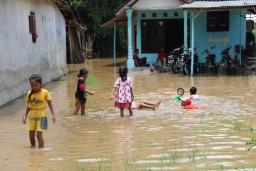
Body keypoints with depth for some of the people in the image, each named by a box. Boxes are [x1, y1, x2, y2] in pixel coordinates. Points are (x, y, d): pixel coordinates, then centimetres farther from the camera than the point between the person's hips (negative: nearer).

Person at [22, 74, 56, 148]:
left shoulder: (45, 92, -9)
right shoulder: (29, 93, 0)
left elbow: (50, 104, -4)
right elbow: (29, 106, 9)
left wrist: (53, 115, -10)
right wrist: (25, 116, 5)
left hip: (41, 116, -4)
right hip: (32, 116, 4)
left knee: (39, 134, -8)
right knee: (31, 134, 8)